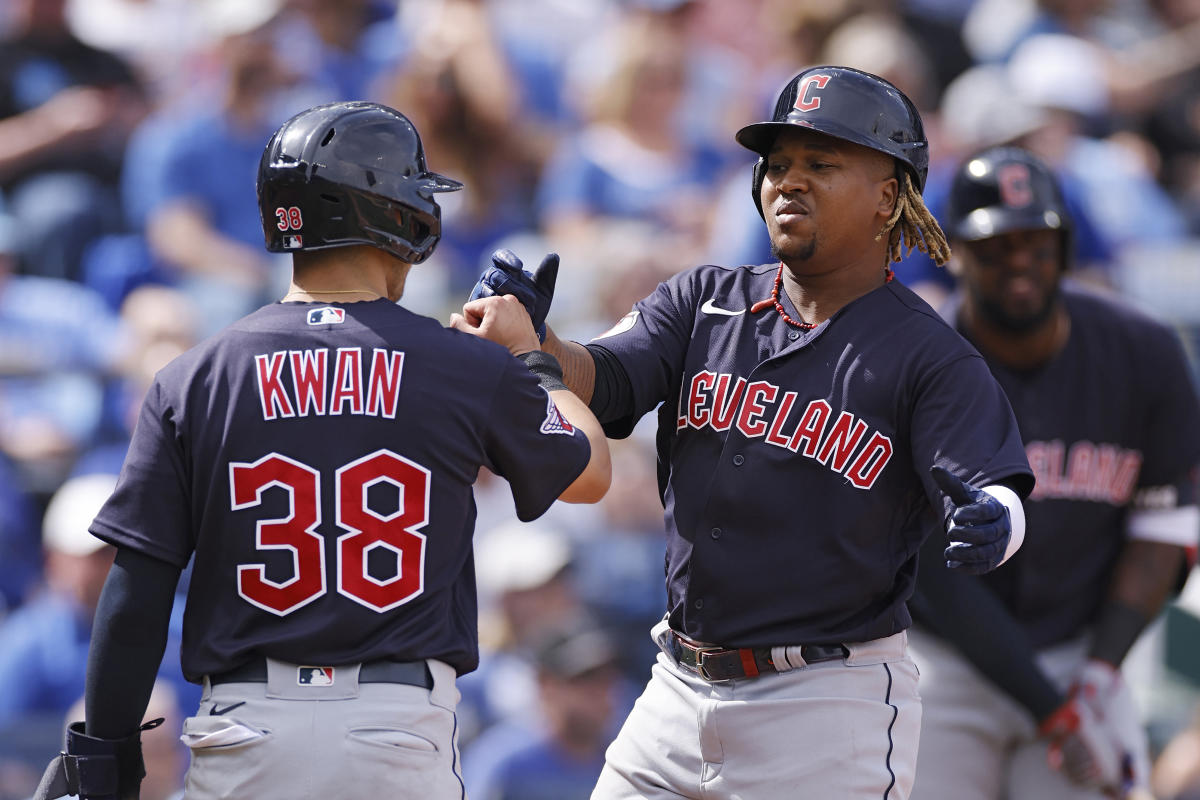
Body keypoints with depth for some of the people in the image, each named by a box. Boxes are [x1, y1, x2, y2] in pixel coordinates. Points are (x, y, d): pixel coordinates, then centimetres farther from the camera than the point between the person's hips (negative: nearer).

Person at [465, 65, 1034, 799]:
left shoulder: (929, 357, -6)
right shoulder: (705, 301, 10)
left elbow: (993, 492, -18)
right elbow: (599, 378, -3)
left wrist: (989, 526, -41)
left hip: (829, 708, -5)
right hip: (681, 691, 5)